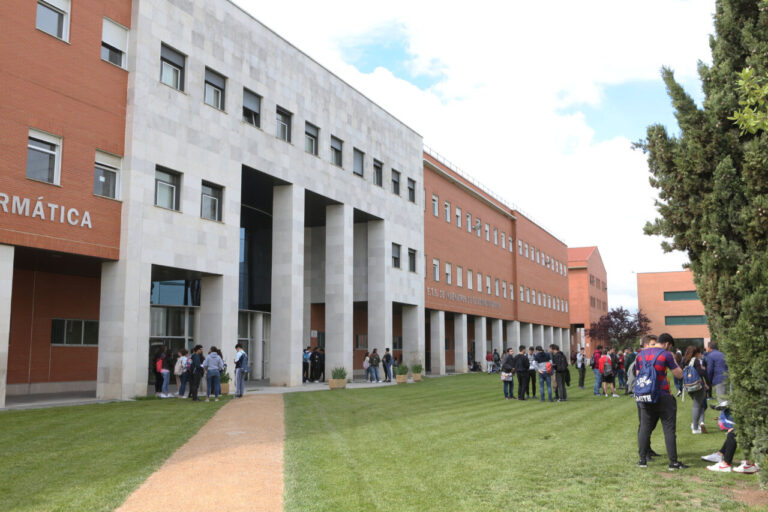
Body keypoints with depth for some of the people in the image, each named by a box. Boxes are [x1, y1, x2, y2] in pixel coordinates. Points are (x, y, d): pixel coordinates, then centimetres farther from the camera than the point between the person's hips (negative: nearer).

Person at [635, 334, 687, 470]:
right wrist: (673, 360, 9)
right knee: (669, 429, 2)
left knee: (645, 428, 10)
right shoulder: (666, 354, -8)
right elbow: (679, 374, -3)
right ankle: (673, 462, 5)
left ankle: (642, 459, 12)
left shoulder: (641, 355, 8)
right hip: (663, 398, -5)